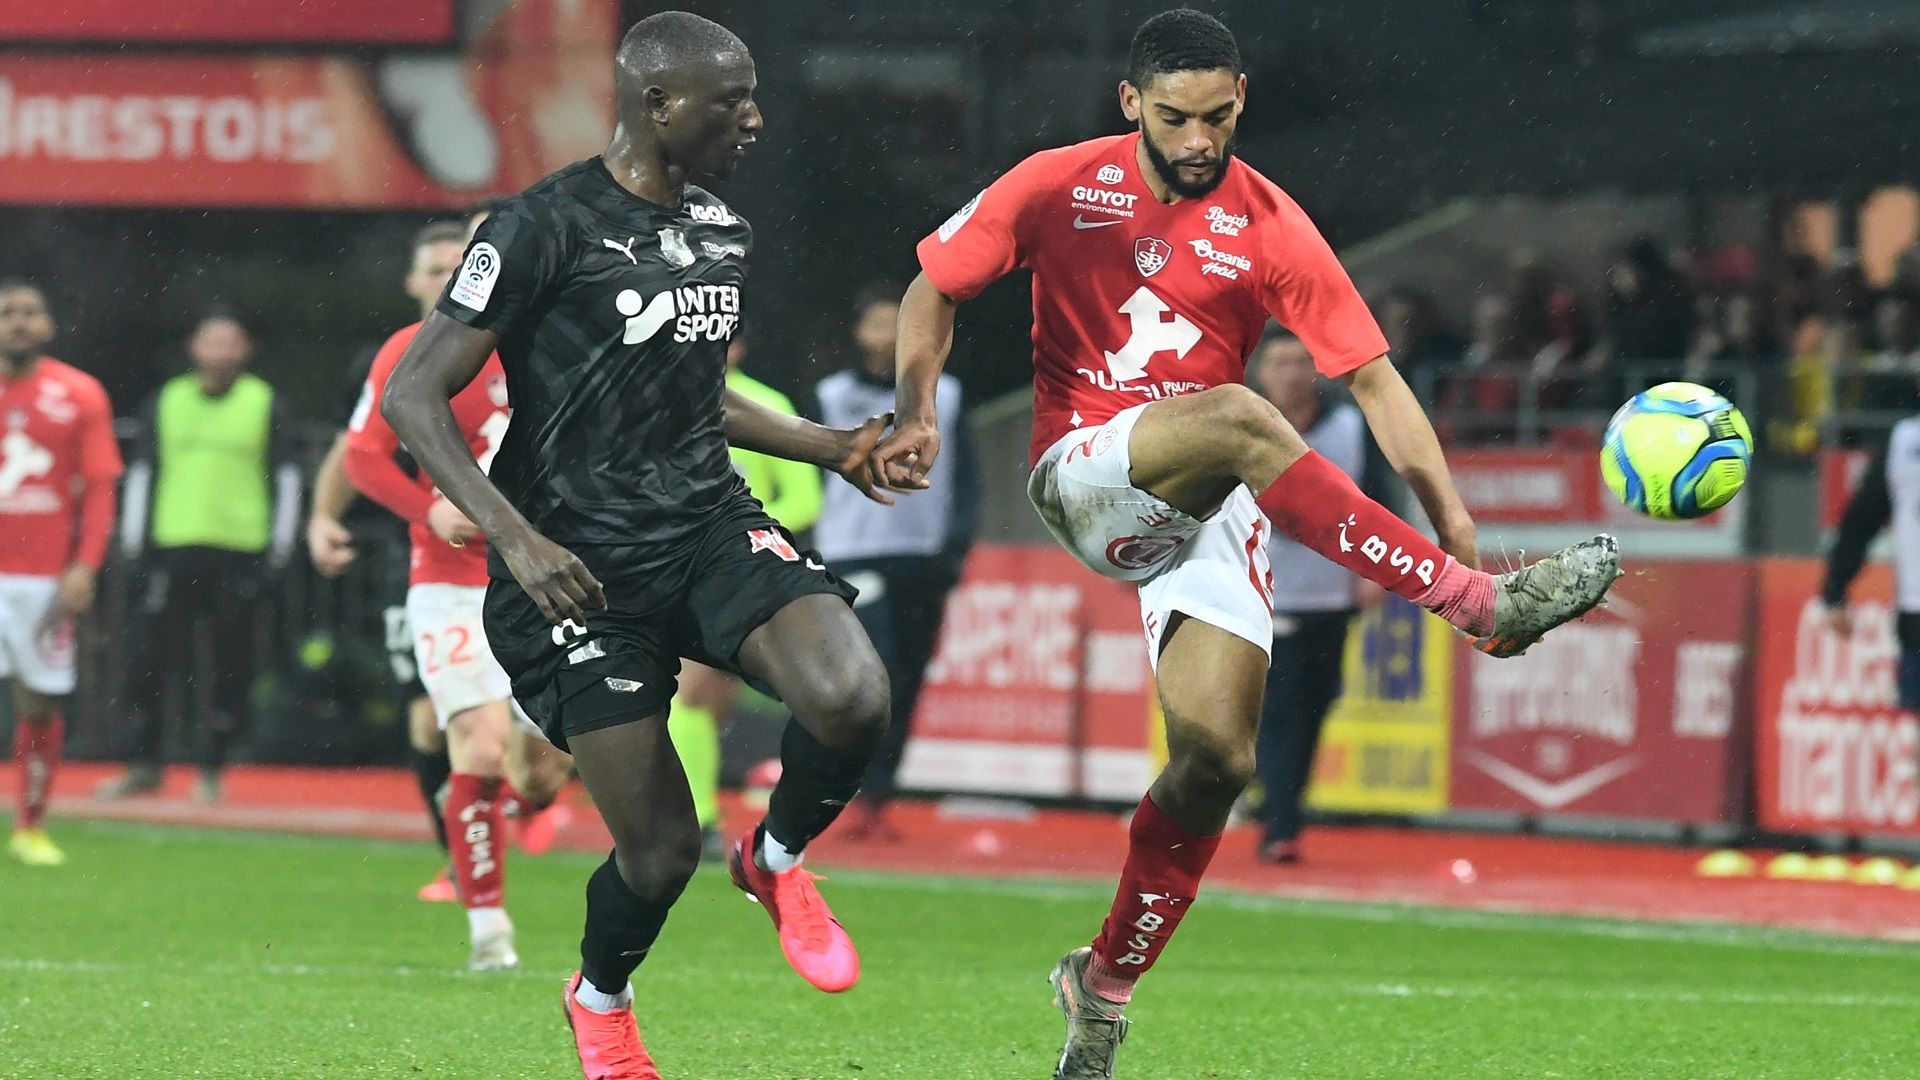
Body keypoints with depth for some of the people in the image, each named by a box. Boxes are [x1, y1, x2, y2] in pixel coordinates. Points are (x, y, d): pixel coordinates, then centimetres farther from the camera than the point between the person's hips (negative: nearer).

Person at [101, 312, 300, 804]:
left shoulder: (264, 404, 6)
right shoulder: (167, 402, 12)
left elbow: (286, 476, 8)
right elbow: (142, 470, 16)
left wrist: (281, 543, 1)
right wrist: (133, 538, 9)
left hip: (240, 553, -2)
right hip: (173, 550, 2)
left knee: (230, 666, -1)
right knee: (148, 659, -3)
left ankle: (211, 768, 10)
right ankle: (144, 765, 9)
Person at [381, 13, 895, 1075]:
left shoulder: (719, 226, 10)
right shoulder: (551, 224, -13)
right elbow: (412, 395, -15)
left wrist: (827, 446, 19)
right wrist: (515, 537, -25)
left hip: (711, 524, 6)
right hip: (584, 565, -5)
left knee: (852, 696, -24)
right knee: (661, 849, -5)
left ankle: (776, 860, 8)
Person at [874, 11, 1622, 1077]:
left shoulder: (1269, 227, -3)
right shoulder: (1060, 187, -2)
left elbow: (1374, 379, -4)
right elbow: (935, 290, 7)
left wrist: (1455, 526, -12)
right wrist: (915, 413, -11)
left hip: (1207, 509, 2)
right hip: (1081, 476, -2)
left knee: (1215, 756, -12)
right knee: (1235, 418, -34)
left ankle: (1105, 986, 10)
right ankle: (1486, 605, -38)